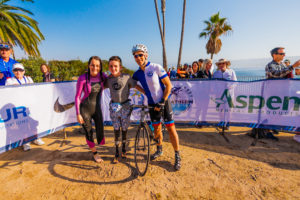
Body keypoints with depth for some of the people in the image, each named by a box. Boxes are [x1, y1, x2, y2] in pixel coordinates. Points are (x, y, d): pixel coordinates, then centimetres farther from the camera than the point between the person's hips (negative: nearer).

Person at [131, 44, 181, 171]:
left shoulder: (156, 68, -14)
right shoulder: (137, 73, 1)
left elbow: (168, 85, -13)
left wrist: (162, 102, -17)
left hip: (164, 102, -4)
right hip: (152, 104, 5)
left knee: (171, 129, -2)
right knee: (156, 129, 15)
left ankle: (177, 156, 14)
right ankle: (159, 150, 37)